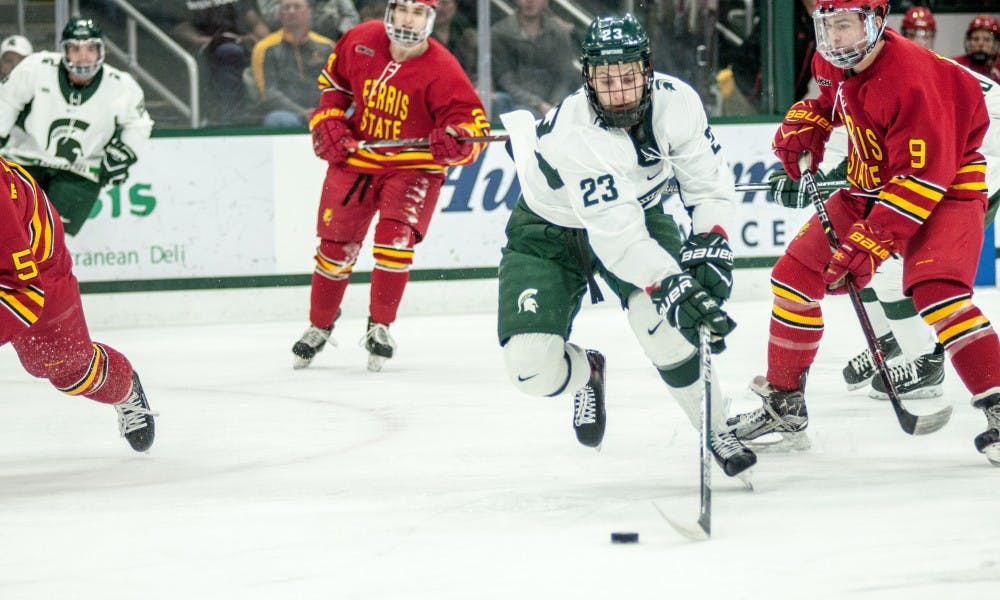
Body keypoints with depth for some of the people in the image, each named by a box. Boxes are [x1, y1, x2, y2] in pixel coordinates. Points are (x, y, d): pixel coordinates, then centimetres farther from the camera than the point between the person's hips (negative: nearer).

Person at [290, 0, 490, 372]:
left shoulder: (441, 70, -22)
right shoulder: (360, 42, -10)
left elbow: (474, 122, -20)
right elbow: (333, 80, 11)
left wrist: (455, 142, -41)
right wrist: (328, 121, 0)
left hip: (413, 167, -3)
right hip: (356, 157, 3)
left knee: (396, 239, -21)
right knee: (335, 246, 5)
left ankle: (380, 327, -1)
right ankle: (320, 326, 28)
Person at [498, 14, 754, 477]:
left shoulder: (675, 101, -23)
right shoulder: (573, 134, -37)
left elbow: (709, 183, -10)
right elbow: (617, 235, -41)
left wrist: (708, 246, -25)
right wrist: (674, 287, -49)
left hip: (639, 210, 3)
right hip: (547, 230, -2)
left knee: (659, 315, -26)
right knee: (532, 366, -15)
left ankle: (716, 432, -7)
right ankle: (586, 374, 23)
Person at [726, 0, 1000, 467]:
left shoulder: (909, 76, -31)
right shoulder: (832, 61, -5)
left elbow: (924, 177, -32)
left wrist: (869, 244, -35)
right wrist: (800, 128, 0)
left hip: (945, 188, -8)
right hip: (871, 187, 9)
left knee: (936, 291, -30)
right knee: (795, 271, 6)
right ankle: (784, 402, 20)